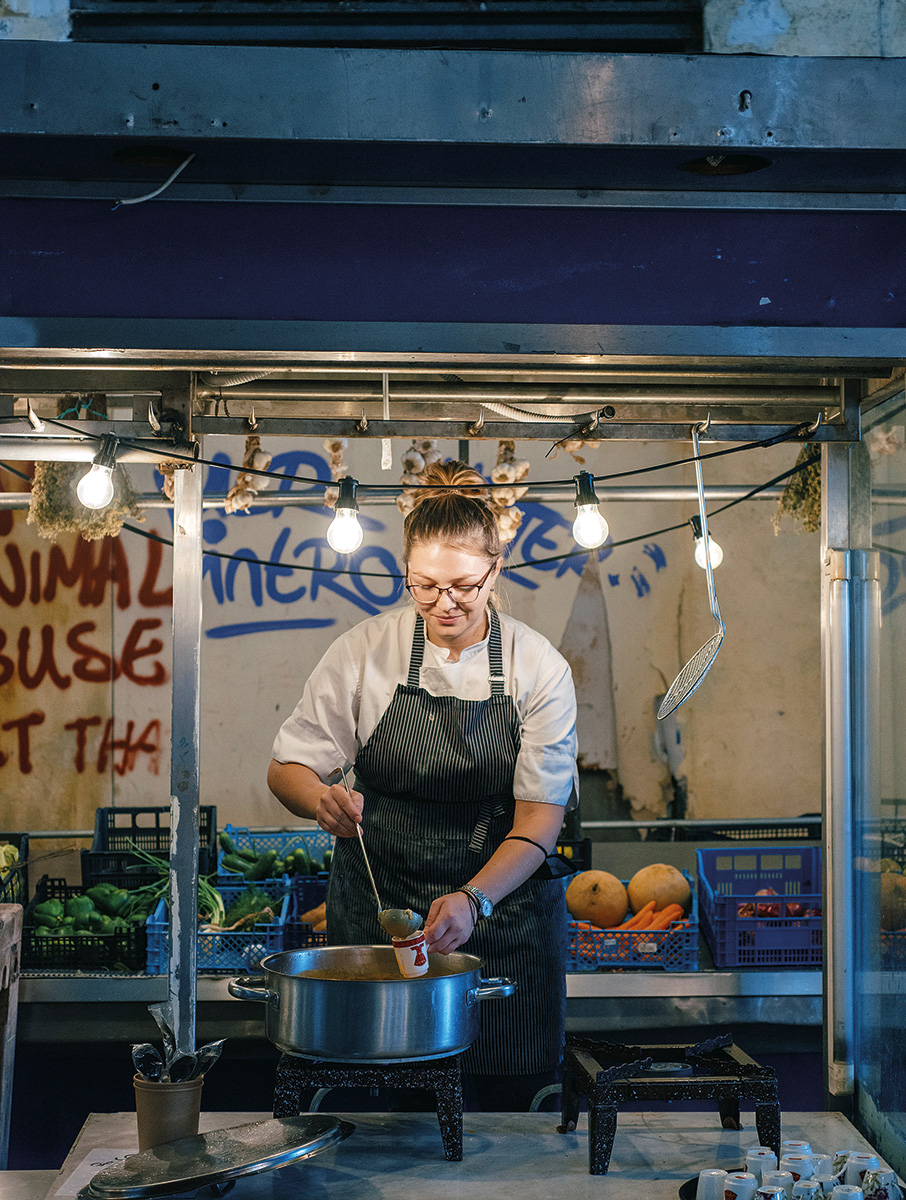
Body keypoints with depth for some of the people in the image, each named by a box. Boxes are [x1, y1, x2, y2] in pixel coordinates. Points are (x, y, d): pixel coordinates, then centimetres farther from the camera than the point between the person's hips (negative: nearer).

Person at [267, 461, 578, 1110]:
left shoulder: (540, 667, -8)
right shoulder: (365, 650, -7)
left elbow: (541, 815, -11)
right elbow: (287, 769, 0)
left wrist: (474, 900, -26)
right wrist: (323, 800, -24)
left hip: (501, 900, 0)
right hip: (377, 906, 0)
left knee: (504, 1099, 2)